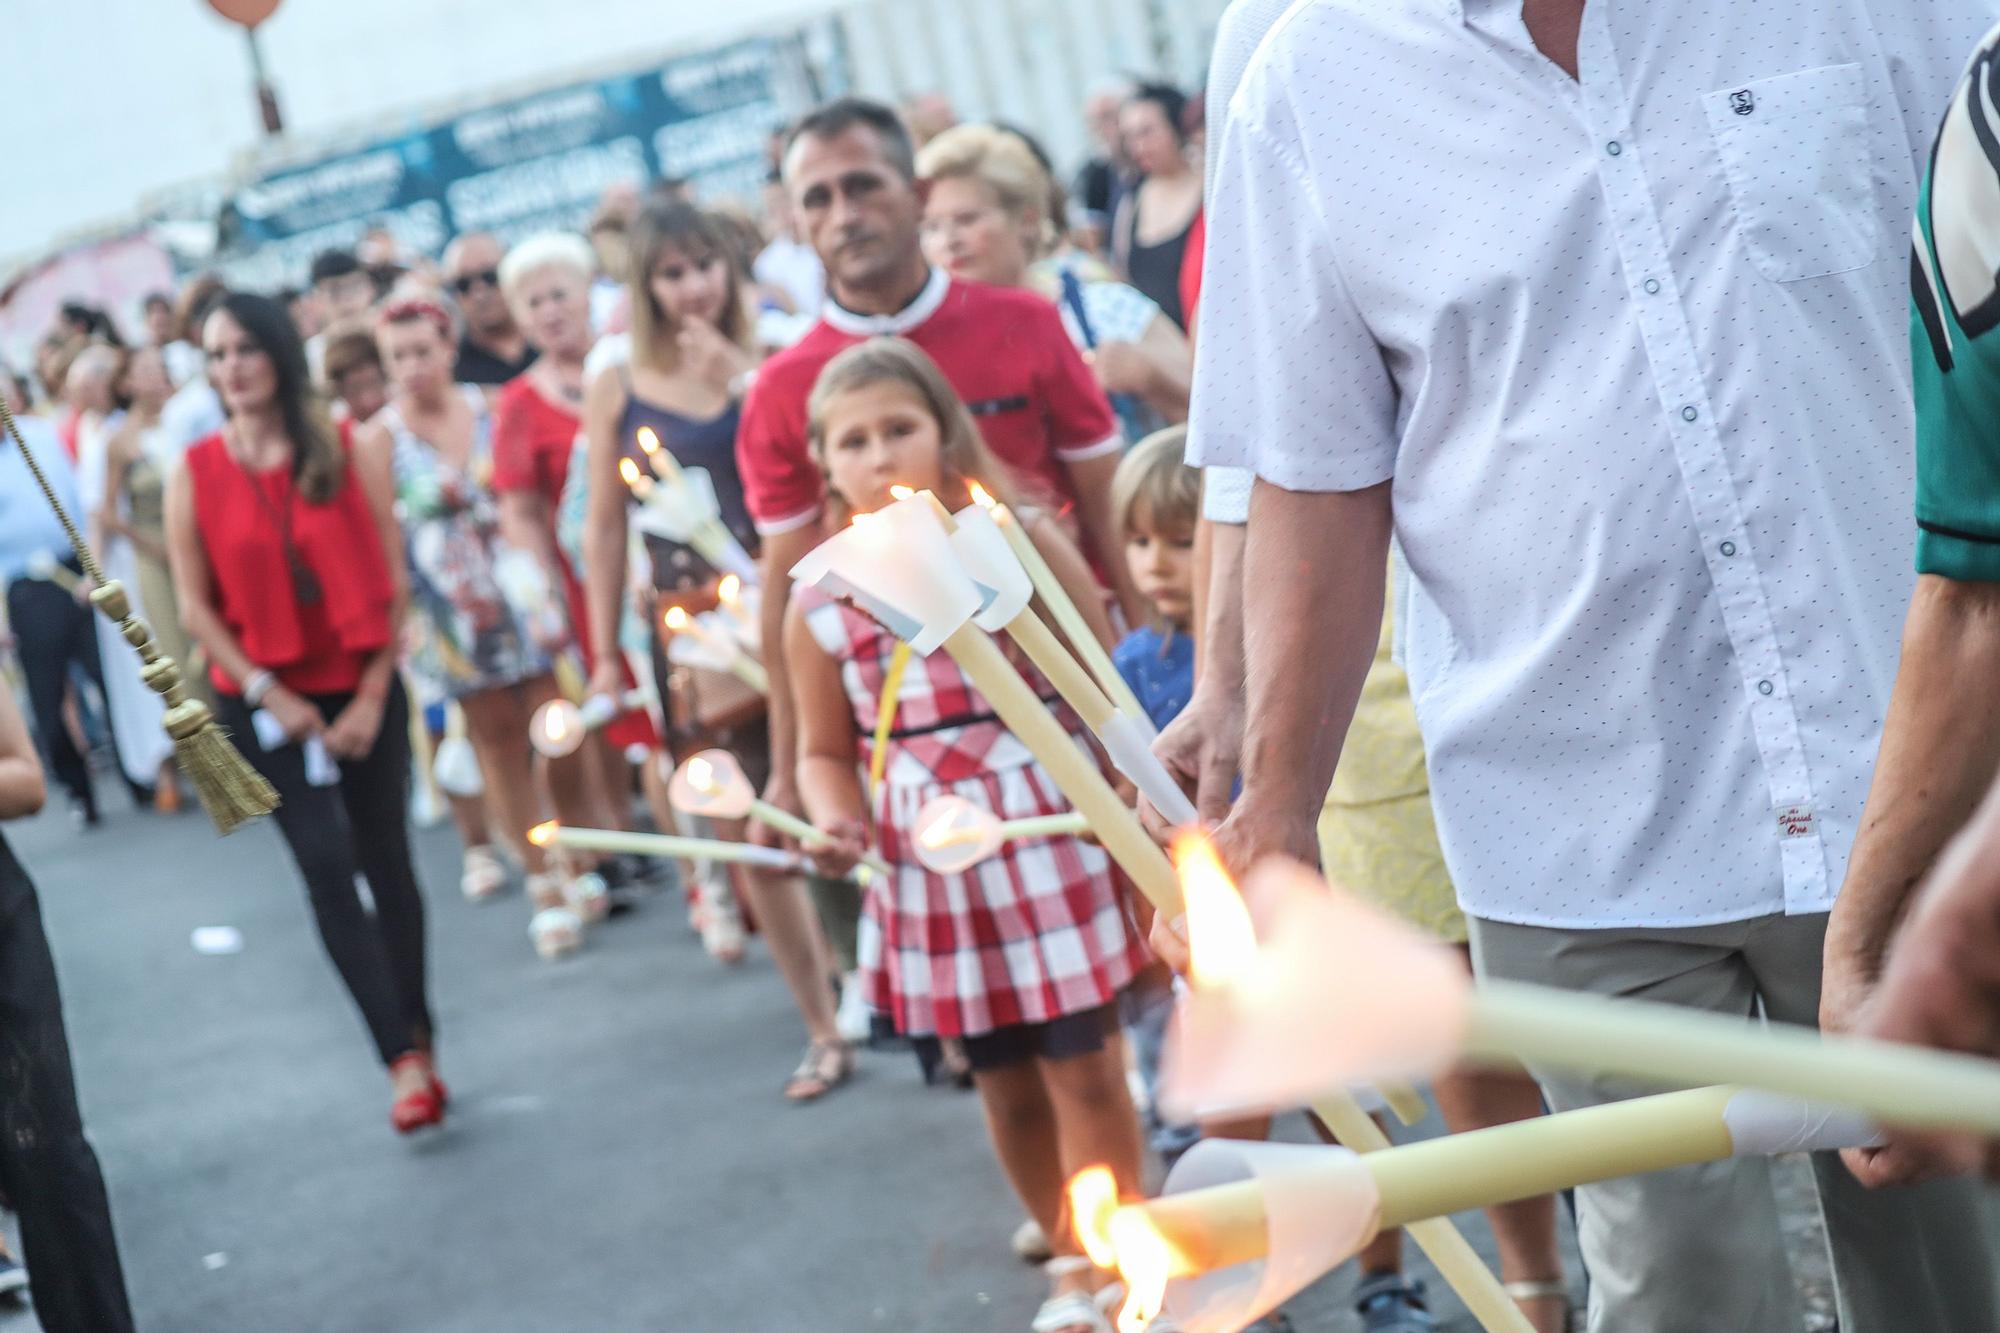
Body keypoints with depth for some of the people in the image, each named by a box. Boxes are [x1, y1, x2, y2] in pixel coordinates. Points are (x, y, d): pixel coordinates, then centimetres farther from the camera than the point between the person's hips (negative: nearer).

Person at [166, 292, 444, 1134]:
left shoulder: (355, 453, -3)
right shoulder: (195, 474, -2)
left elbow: (389, 581, -2)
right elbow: (196, 605, -2)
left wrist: (374, 695, -6)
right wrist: (267, 692, -9)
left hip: (362, 691, 1)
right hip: (263, 700, -1)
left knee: (386, 863, 8)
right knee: (326, 866, -11)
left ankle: (420, 1044, 21)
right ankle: (406, 1061, -14)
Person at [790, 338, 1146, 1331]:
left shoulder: (1020, 541, -5)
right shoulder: (819, 604, 0)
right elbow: (826, 749, 10)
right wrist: (836, 821, -11)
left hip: (1054, 845, -3)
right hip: (930, 871, 3)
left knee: (1085, 1065, -2)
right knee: (1005, 1083, 14)